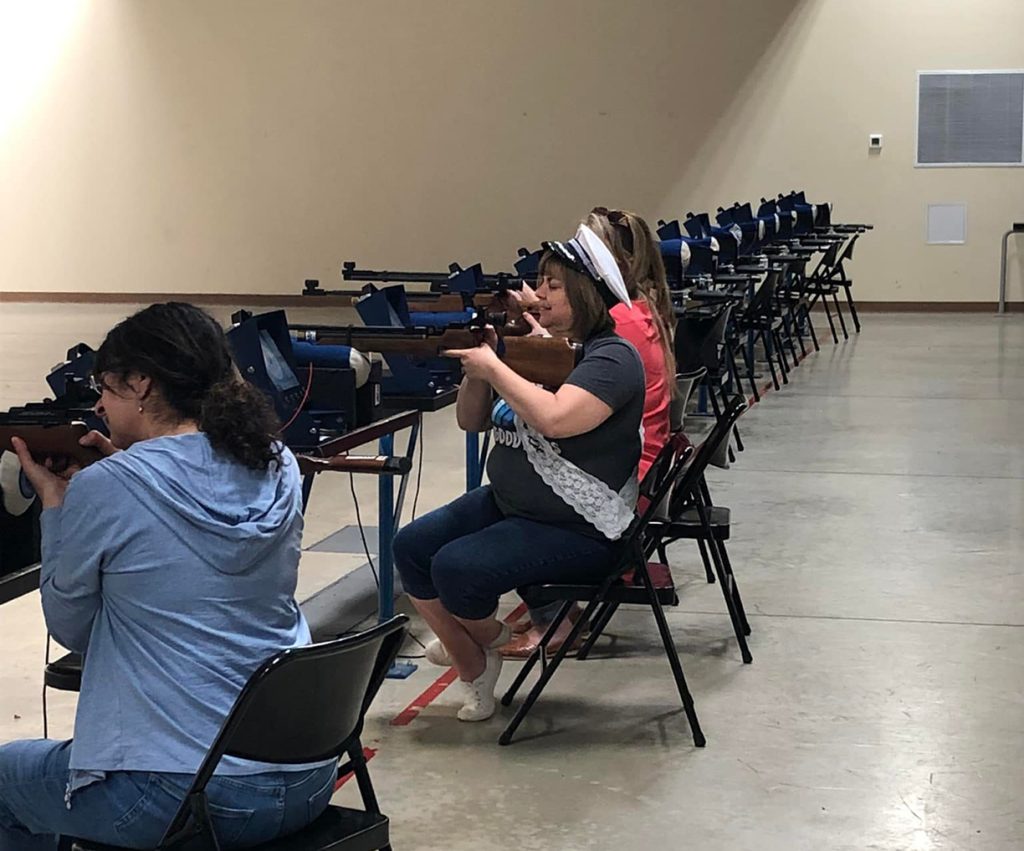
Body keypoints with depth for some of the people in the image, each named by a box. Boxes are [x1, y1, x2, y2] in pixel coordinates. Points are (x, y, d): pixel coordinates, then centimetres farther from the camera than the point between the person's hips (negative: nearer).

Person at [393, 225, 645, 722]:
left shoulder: (612, 358, -15)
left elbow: (554, 419, -33)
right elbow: (471, 421, 12)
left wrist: (493, 368, -22)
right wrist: (475, 366, -7)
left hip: (578, 529, -9)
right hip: (506, 503, 9)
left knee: (456, 566, -24)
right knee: (411, 547, -1)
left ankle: (489, 638, 10)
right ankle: (474, 672, 7)